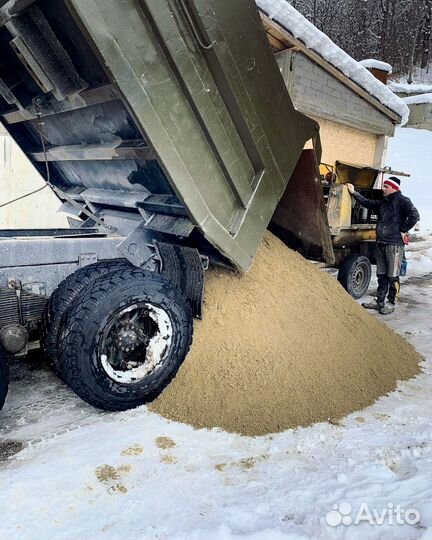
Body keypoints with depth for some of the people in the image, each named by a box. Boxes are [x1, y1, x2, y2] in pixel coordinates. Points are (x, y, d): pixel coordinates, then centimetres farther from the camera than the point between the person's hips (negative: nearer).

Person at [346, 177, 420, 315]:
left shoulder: (402, 200, -6)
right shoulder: (382, 203, 18)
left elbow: (414, 215, -17)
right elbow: (367, 202, 26)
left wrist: (403, 230, -13)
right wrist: (353, 192, 23)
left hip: (394, 244, -7)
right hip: (381, 243, 8)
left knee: (393, 276, -1)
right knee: (381, 275, 12)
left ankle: (391, 303, 8)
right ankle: (379, 301, 20)